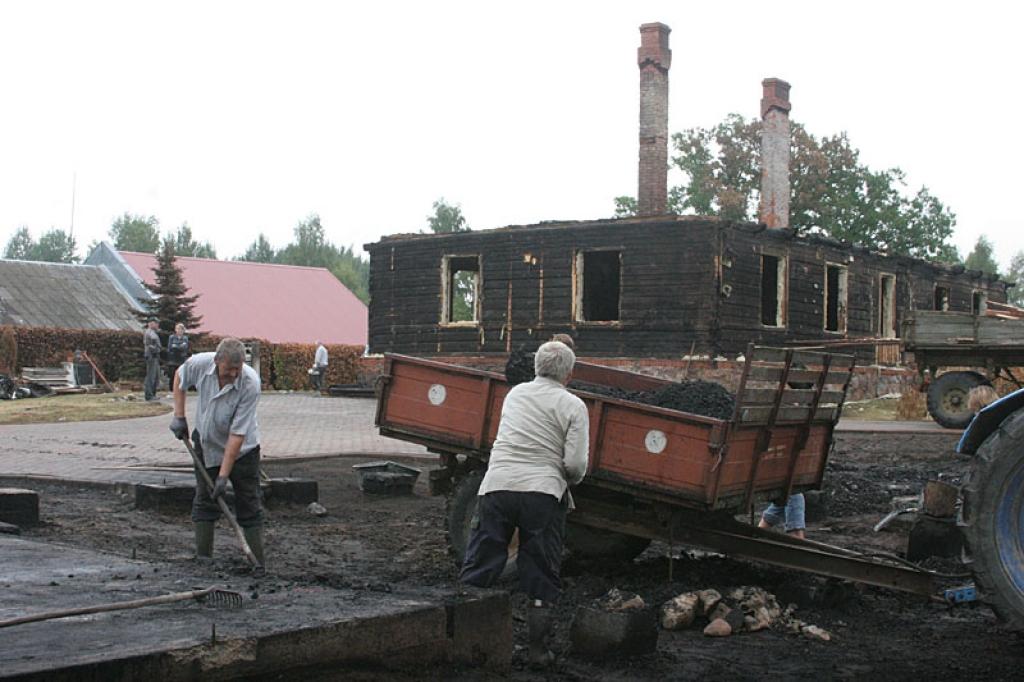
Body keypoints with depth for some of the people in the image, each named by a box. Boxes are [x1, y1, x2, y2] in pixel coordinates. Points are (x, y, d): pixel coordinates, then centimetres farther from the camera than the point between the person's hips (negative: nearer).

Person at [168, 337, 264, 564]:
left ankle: (257, 562, 4)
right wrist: (179, 416, -2)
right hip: (206, 443, 3)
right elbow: (179, 377, 3)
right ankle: (203, 558, 9)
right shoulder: (200, 363, -23)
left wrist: (224, 475, -28)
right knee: (204, 502, 3)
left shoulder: (250, 384, -32)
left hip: (242, 449, -3)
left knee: (249, 506, -2)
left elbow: (237, 434, -30)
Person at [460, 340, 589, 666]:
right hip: (542, 492, -3)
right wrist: (570, 480, 15)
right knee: (540, 578, 10)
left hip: (496, 486, 3)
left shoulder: (515, 394, 17)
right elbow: (576, 463, -7)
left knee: (477, 570, 9)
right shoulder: (573, 406, 1)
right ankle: (538, 648, 14)